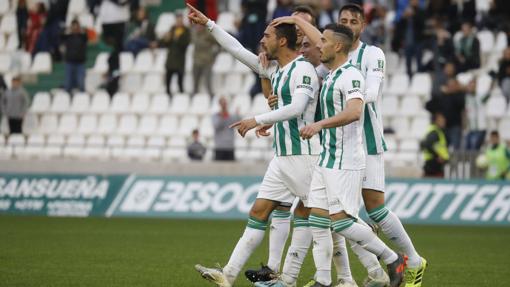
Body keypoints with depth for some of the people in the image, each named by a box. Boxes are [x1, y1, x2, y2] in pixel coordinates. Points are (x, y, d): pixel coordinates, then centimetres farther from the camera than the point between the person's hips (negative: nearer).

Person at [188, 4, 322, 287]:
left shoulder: (303, 69, -13)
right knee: (259, 211, 3)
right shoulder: (275, 69, 14)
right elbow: (239, 51, 21)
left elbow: (296, 108, -25)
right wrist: (208, 24, 20)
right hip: (282, 157, 9)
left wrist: (258, 120, -24)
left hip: (303, 155, -9)